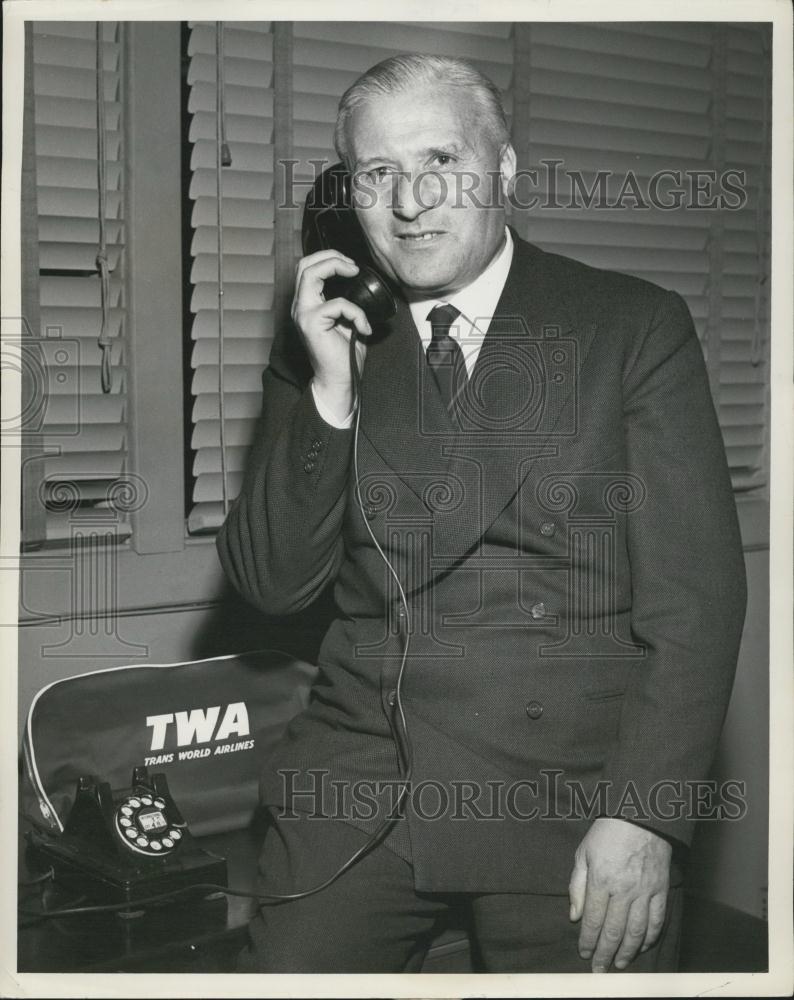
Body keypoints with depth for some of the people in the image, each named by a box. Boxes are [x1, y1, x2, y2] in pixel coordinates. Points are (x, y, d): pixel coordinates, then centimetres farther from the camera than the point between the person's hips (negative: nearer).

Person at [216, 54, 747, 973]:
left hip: (571, 789, -2)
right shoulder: (322, 350, 7)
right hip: (357, 791, 3)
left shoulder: (637, 328, -2)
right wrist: (329, 393, -10)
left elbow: (694, 594, -6)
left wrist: (643, 813, -14)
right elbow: (272, 585, 3)